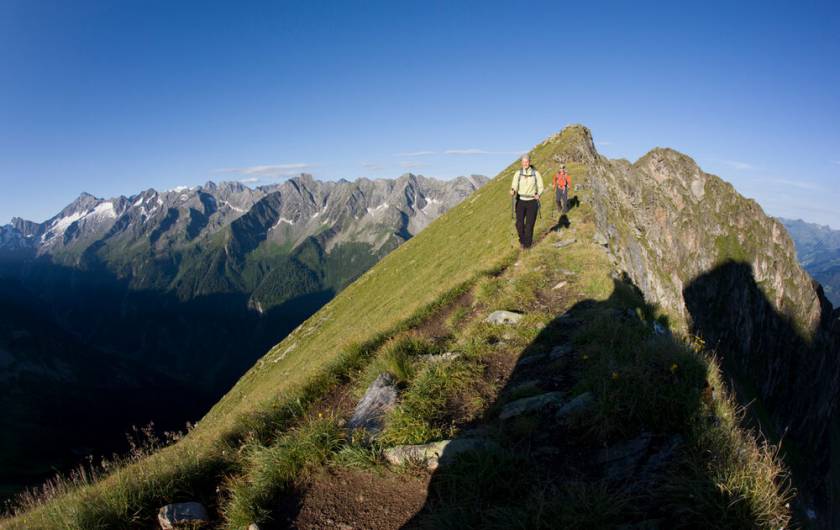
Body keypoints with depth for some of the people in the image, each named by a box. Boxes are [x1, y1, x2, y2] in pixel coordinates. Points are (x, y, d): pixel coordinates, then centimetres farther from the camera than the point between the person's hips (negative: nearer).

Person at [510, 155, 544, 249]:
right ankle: (522, 241, 22)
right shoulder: (518, 173, -1)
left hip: (532, 202, -1)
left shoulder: (536, 173, -3)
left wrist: (538, 194, -19)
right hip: (520, 201, 1)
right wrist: (513, 191, -29)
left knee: (529, 224, -2)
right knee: (519, 224, -5)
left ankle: (527, 244, 15)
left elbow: (540, 187, 2)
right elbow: (514, 186, -6)